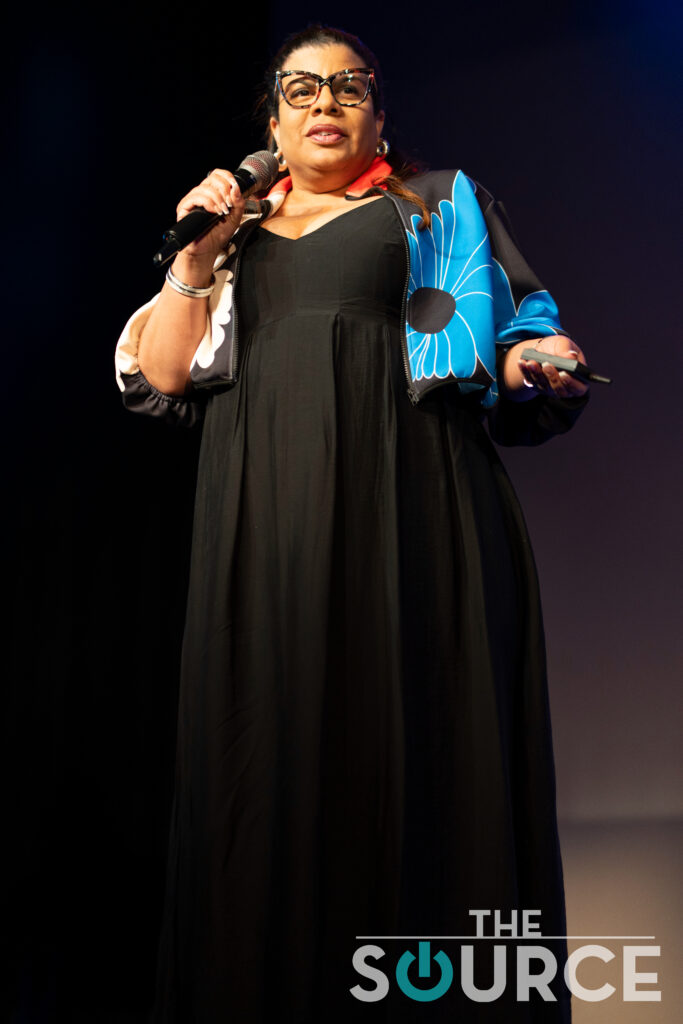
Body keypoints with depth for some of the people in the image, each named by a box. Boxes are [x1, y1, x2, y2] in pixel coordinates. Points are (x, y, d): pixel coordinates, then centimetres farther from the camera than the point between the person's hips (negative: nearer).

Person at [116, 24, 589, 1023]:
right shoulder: (238, 232, 23)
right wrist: (197, 255, 5)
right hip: (268, 527, 2)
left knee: (413, 748, -8)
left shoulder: (440, 206, 18)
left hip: (407, 502, -2)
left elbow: (516, 335, 11)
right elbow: (158, 379, 14)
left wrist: (534, 365, -11)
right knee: (275, 758, -2)